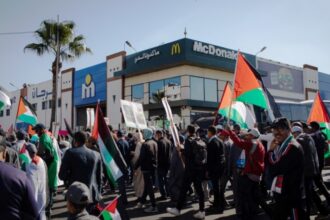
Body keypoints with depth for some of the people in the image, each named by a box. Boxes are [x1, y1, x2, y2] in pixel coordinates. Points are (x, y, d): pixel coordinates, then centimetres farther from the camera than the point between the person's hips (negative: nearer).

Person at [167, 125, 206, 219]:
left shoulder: (189, 140, -10)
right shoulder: (201, 141, 10)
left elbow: (187, 154, -19)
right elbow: (205, 155, 8)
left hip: (191, 168, -6)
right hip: (200, 168, 6)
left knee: (184, 188, 3)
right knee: (199, 188, 10)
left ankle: (178, 209, 12)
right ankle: (201, 211, 11)